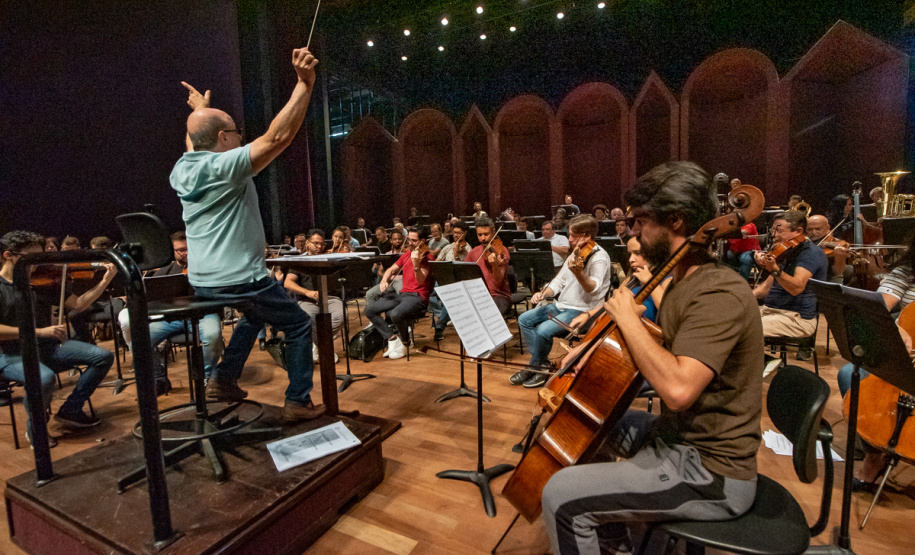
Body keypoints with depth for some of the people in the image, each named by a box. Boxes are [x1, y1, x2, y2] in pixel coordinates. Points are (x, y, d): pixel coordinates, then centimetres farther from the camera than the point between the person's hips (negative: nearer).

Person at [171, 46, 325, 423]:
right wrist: (305, 83, -26)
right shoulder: (225, 166, -18)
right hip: (240, 280, -9)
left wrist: (201, 111, 43)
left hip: (202, 282, 9)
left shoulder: (183, 170, 6)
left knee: (256, 315, 34)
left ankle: (223, 380, 33)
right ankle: (298, 402, 9)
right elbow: (277, 137, -26)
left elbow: (195, 140, 31)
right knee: (299, 326, 7)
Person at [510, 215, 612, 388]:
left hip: (582, 311, -9)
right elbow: (559, 281, 17)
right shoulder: (575, 254, 13)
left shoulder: (599, 257, -14)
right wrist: (543, 293, -2)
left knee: (543, 330, -27)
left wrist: (578, 273, -48)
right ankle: (541, 362, 5)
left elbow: (594, 289, -29)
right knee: (524, 319, 0)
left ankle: (536, 367, -1)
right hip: (561, 305, 9)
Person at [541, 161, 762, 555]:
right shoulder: (686, 282, 6)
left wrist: (628, 318, -24)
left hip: (712, 475, -10)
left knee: (562, 496, -17)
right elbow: (661, 358, 14)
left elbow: (678, 389, -37)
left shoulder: (719, 293, -25)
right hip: (678, 435, 10)